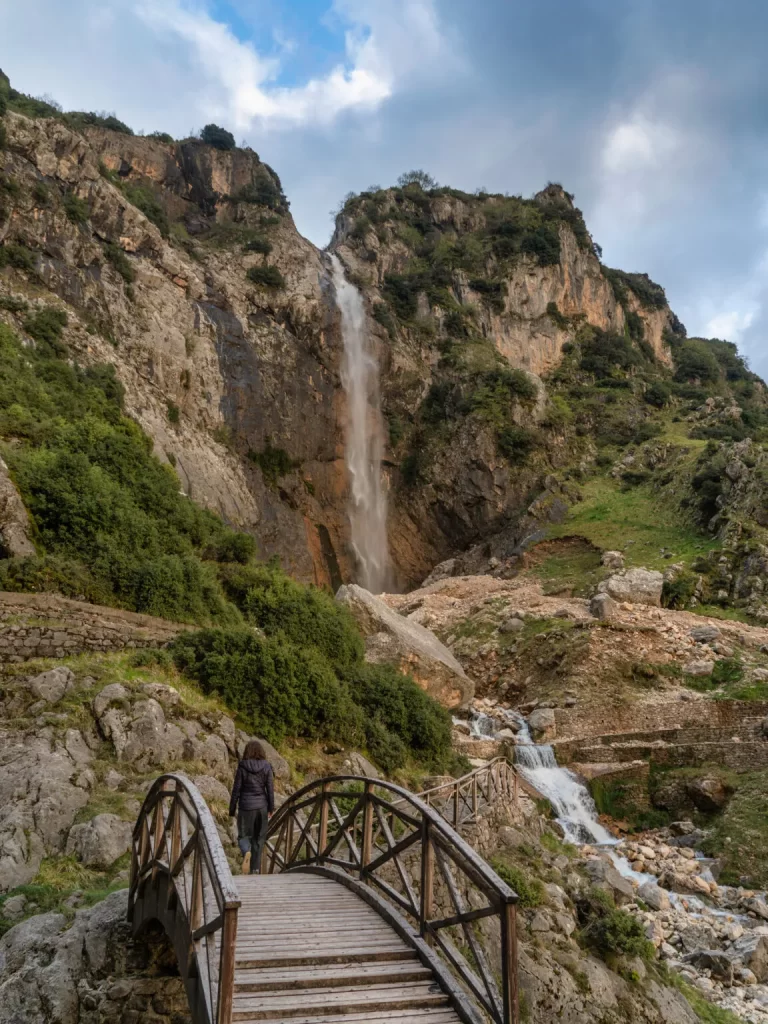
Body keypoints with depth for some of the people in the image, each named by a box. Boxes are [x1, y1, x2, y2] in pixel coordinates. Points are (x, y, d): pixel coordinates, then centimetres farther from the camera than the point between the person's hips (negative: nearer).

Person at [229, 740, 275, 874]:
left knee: (243, 835, 11)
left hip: (246, 806, -2)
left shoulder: (242, 767, -7)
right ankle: (255, 869, 11)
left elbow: (236, 789, -4)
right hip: (262, 806, 2)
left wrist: (232, 809, 4)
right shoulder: (266, 767, -3)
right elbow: (270, 789, -2)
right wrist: (271, 808, 8)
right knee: (259, 838, 12)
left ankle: (246, 852, -20)